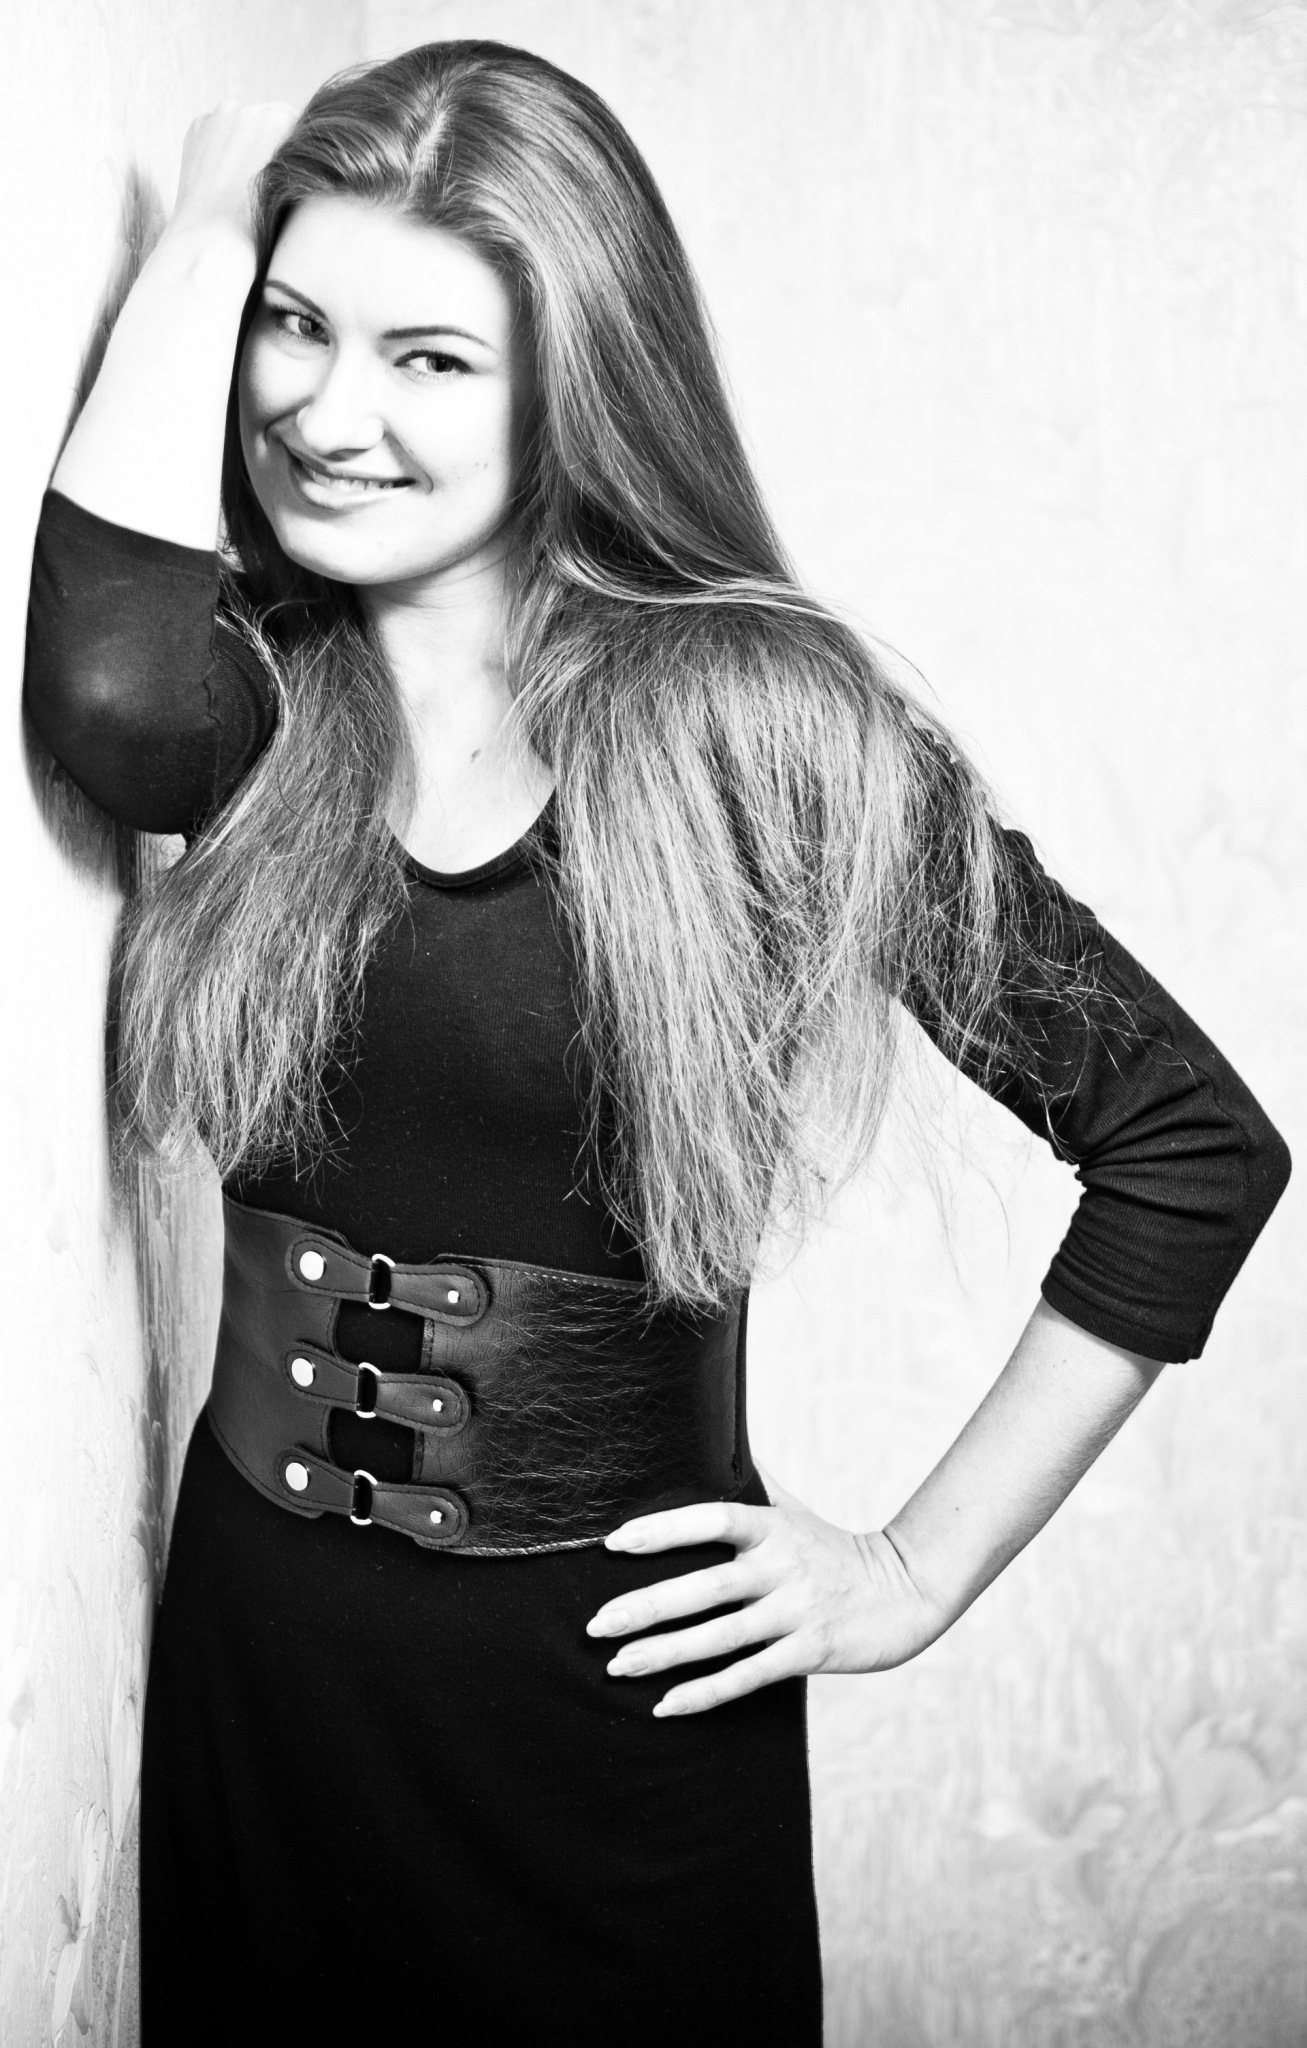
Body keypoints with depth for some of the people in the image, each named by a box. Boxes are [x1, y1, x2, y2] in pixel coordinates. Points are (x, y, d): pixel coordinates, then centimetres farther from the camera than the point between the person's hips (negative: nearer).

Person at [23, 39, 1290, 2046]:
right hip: (257, 1654, 4)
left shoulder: (768, 727, -13)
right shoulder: (267, 699, -3)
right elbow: (108, 691, -28)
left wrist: (921, 1568, -8)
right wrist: (211, 219, -14)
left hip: (618, 1680, -3)